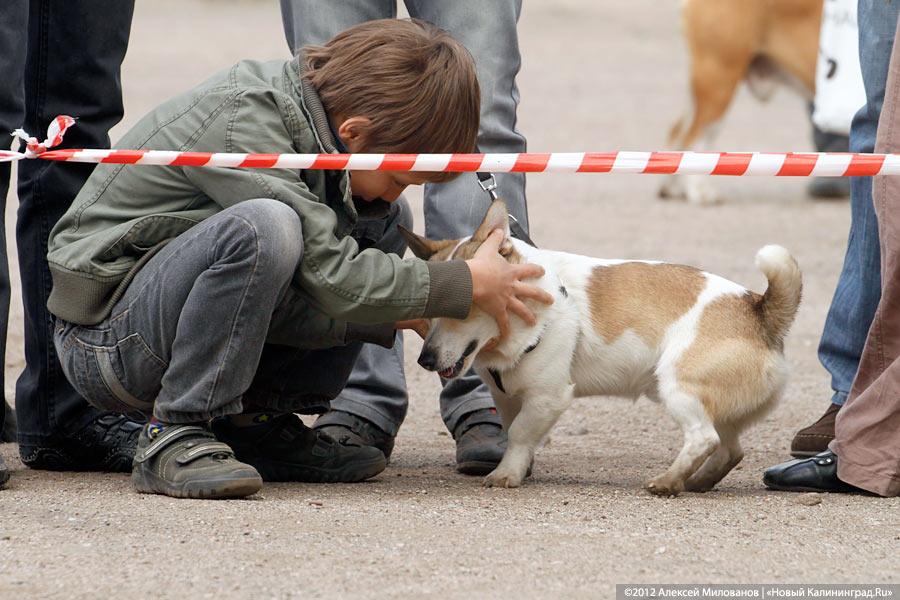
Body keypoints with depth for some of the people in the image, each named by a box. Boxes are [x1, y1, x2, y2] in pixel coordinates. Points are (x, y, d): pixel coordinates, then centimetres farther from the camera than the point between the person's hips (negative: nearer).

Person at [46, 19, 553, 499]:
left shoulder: (309, 101, 0)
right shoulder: (242, 123, -25)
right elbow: (330, 277, -27)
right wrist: (468, 285, -19)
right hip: (106, 335, -9)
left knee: (387, 223, 6)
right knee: (262, 226, -36)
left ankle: (258, 423, 3)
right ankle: (174, 437, -22)